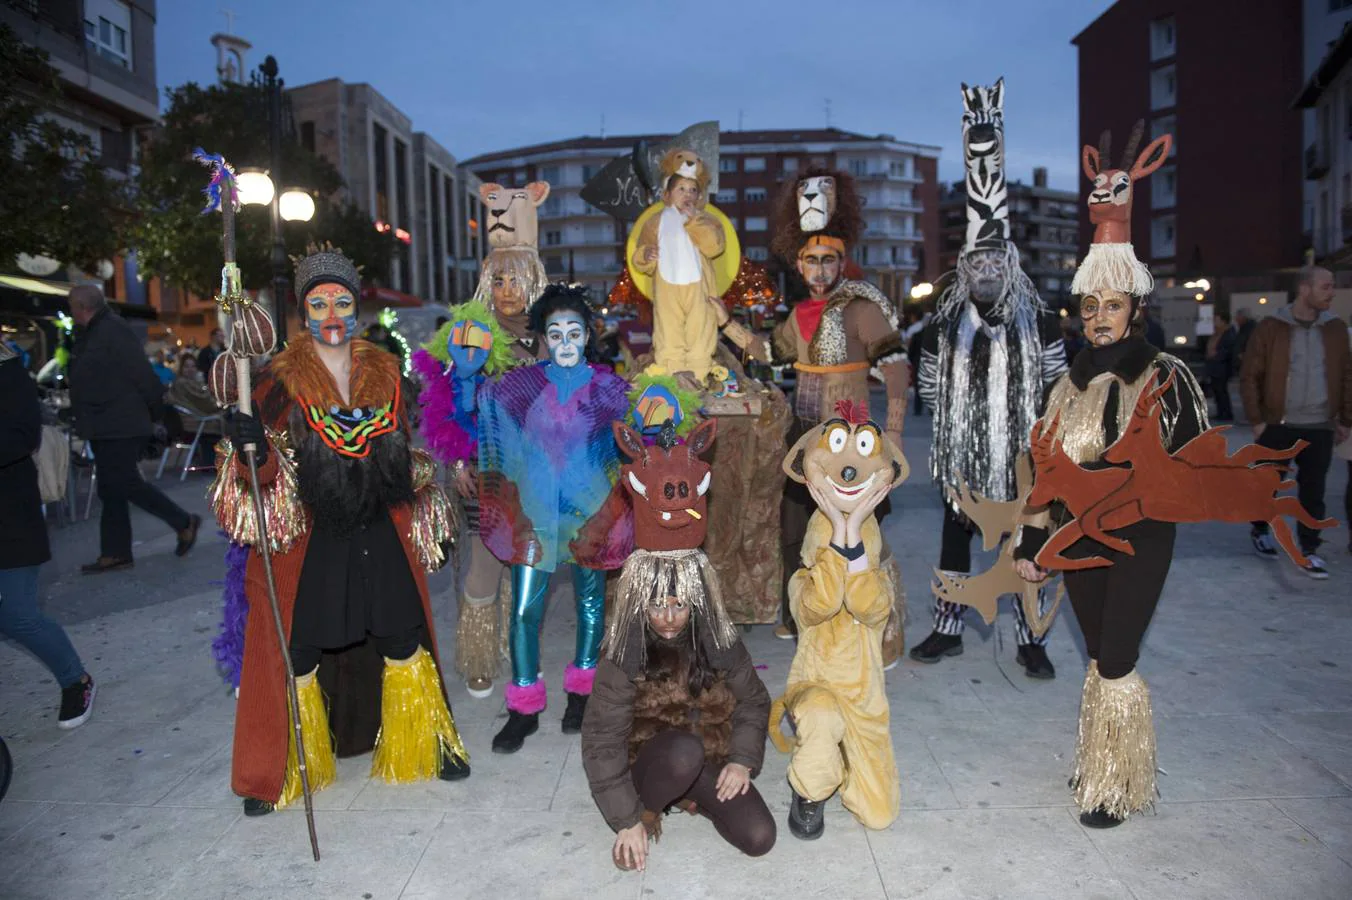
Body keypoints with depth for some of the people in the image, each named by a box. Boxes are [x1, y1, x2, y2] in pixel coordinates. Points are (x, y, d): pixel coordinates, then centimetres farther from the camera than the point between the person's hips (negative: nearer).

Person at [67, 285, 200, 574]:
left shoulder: (113, 330, -15)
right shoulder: (89, 334, 15)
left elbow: (143, 375, -19)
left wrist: (155, 412, -12)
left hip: (120, 427, -10)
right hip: (105, 428, 10)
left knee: (124, 483, -10)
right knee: (111, 490, 10)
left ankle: (184, 523, 3)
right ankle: (115, 554, 15)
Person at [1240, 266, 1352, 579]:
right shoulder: (1271, 327, -4)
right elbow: (1249, 376, -3)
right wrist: (1257, 420, -6)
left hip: (1320, 428, 2)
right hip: (1277, 425, -2)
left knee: (1313, 491, 3)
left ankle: (1309, 550, 12)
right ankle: (1260, 531, 32)